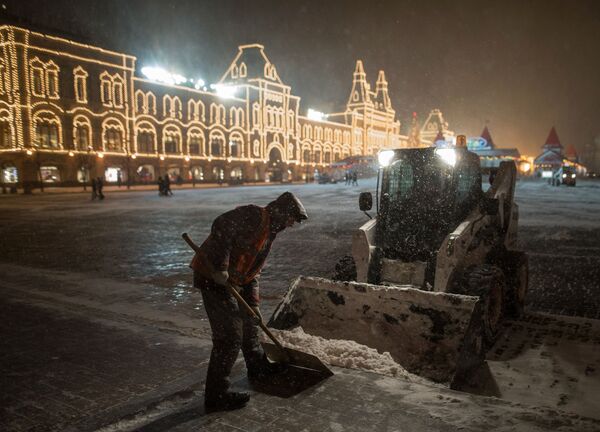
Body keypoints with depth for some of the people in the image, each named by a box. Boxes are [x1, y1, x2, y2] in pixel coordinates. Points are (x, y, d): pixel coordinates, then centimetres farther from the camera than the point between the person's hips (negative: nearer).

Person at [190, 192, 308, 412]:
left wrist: (253, 303, 14)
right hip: (212, 276, -10)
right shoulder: (254, 215, -14)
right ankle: (216, 395, 6)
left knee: (248, 322, 23)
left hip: (231, 282, 10)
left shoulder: (268, 233, 16)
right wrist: (220, 268, -29)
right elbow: (221, 227, -30)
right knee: (230, 336, -7)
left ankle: (259, 368, 44)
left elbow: (252, 271, 20)